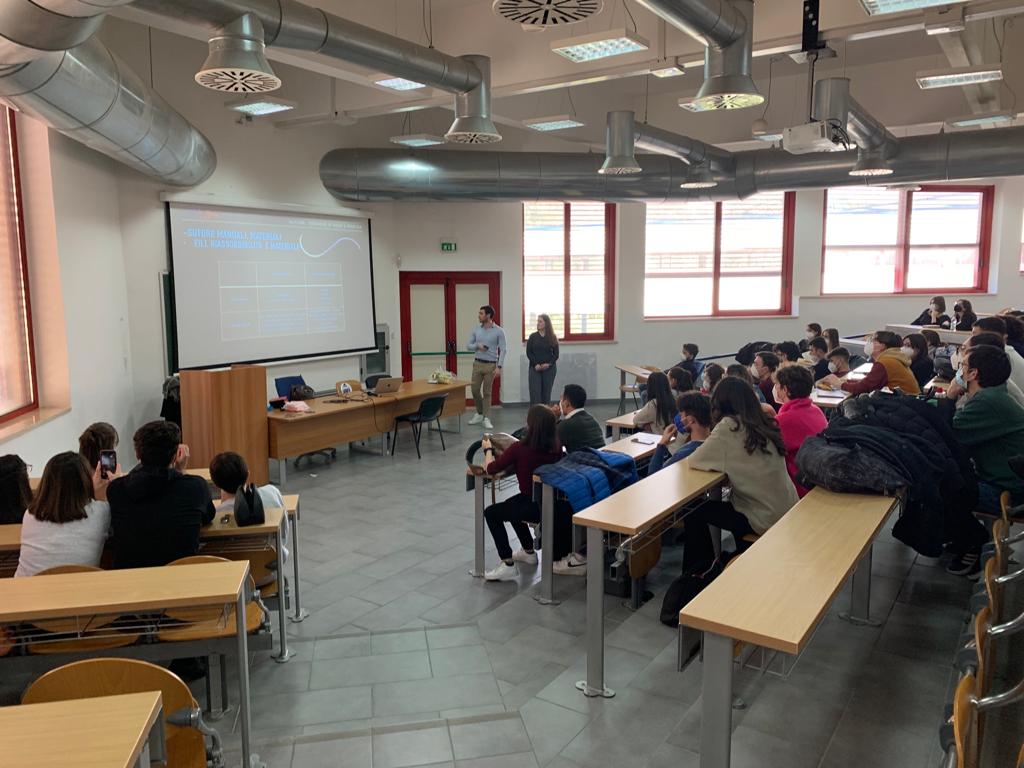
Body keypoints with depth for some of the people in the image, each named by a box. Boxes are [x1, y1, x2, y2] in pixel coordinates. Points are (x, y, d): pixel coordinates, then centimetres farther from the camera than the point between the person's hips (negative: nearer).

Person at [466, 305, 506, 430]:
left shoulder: (498, 331, -6)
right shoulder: (476, 329, 5)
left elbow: (502, 350, -8)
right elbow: (468, 345, 9)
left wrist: (499, 367, -17)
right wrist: (477, 346, -13)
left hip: (491, 365, -4)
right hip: (477, 363, 4)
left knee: (487, 392, 0)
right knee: (475, 389, 4)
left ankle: (486, 418, 7)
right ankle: (479, 413, 25)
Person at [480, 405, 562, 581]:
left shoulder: (519, 448, -21)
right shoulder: (556, 447, -6)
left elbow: (490, 469, -8)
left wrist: (488, 449, 10)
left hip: (535, 508, -7)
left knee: (491, 513, 17)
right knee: (510, 505, 33)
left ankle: (508, 565, 9)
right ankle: (529, 552, 45)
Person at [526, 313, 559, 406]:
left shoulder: (552, 337, 3)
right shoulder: (533, 336, 2)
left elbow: (556, 354, 3)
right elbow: (528, 352, 1)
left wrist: (549, 364, -13)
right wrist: (535, 364, -11)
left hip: (549, 368, 0)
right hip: (535, 368, 0)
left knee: (546, 392, 3)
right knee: (535, 392, -7)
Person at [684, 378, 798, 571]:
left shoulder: (729, 426, -17)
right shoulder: (763, 422, 4)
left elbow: (695, 461, -14)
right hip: (787, 511, 7)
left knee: (695, 512, 9)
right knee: (729, 504, 32)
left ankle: (696, 572, 26)